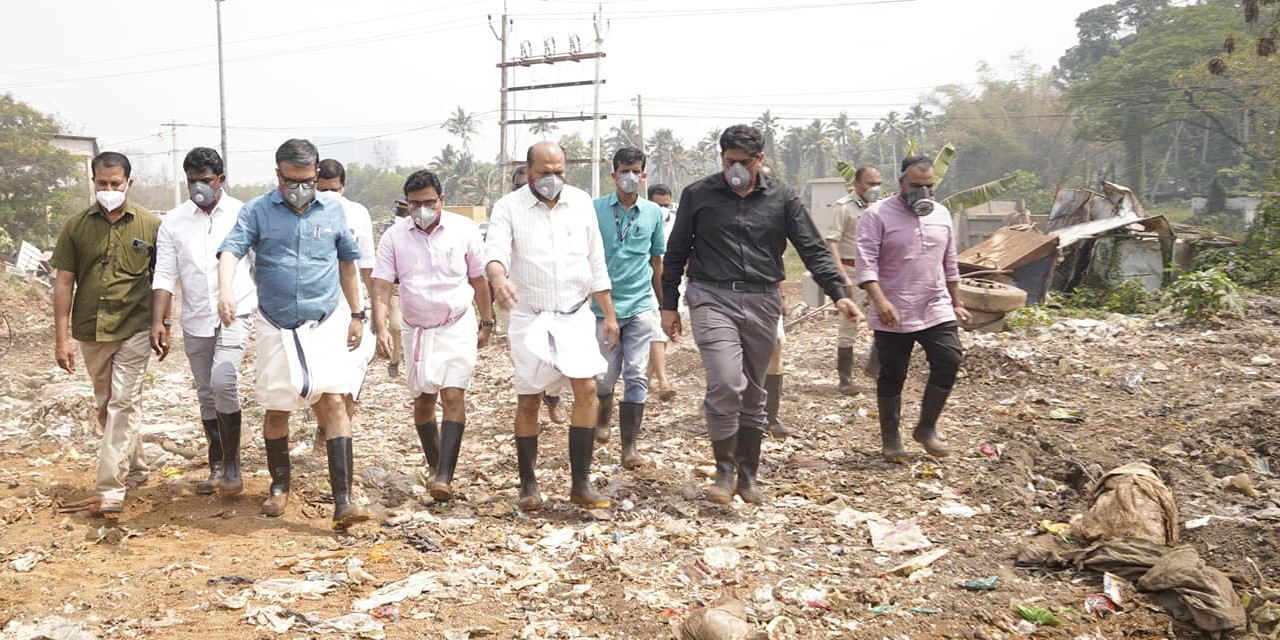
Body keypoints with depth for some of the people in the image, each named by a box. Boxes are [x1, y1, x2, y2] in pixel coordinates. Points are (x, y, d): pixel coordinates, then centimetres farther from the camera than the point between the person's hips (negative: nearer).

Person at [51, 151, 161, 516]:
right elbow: (64, 283, 3)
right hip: (90, 331, 4)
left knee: (122, 405, -8)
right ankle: (134, 467, 34)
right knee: (106, 406, 15)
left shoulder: (150, 225, -3)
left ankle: (110, 491, -8)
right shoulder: (76, 227, 2)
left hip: (134, 330, -3)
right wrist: (61, 338, 0)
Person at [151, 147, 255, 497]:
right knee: (207, 394, 12)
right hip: (195, 320, 3)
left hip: (235, 314, -3)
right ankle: (217, 465, 26)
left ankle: (232, 462, -6)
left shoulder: (243, 215, -1)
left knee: (223, 382, -21)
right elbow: (165, 276, 1)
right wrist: (159, 321, -9)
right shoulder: (173, 222, 4)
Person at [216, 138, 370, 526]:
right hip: (276, 327, 0)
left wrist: (357, 314, 16)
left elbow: (346, 263, 15)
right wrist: (226, 291, -34)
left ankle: (343, 500, -13)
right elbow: (231, 250, -14)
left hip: (325, 324, 0)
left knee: (333, 403, -12)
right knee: (276, 410, 9)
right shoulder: (257, 211, -1)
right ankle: (280, 486, 32)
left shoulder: (332, 211, 6)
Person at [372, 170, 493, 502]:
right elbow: (381, 286, -7)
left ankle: (444, 477, -15)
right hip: (417, 330, 2)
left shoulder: (464, 229, -6)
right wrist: (381, 328, -20)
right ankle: (436, 467, 26)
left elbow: (479, 279, 3)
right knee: (422, 400, 9)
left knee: (453, 397, -13)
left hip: (458, 327, -2)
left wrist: (487, 323, 6)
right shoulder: (394, 237, -5)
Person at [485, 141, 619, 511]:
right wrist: (498, 279, -43)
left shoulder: (581, 202, 5)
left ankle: (581, 483, -2)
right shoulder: (509, 207, -4)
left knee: (587, 389, -10)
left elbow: (596, 262, 9)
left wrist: (609, 314, 9)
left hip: (575, 314, 2)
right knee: (528, 400, 3)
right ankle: (528, 484, 16)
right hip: (529, 318, -2)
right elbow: (495, 251, -20)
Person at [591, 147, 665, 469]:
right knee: (606, 375, 9)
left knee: (636, 377, -3)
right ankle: (604, 418, 41)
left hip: (640, 306, 1)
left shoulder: (653, 212, 6)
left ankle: (630, 448, 1)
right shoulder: (595, 209, 0)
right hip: (604, 304, -1)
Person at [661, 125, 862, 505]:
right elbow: (676, 254, 8)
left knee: (753, 394, 10)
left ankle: (748, 477, 23)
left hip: (762, 303, 3)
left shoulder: (781, 198, 5)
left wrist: (838, 294, -8)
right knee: (726, 385, -19)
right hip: (712, 299, -2)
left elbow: (812, 249, 3)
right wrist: (669, 305, 7)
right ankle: (724, 470, -1)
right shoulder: (698, 195, 2)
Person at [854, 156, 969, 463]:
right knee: (892, 377, 5)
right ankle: (890, 438, 21)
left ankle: (926, 427, 10)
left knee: (949, 362, -8)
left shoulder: (941, 214, 10)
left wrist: (957, 302, 21)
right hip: (893, 316, -4)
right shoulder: (878, 215, -8)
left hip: (936, 309, 4)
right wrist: (880, 301, -28)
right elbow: (866, 262, -16)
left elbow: (950, 264, 19)